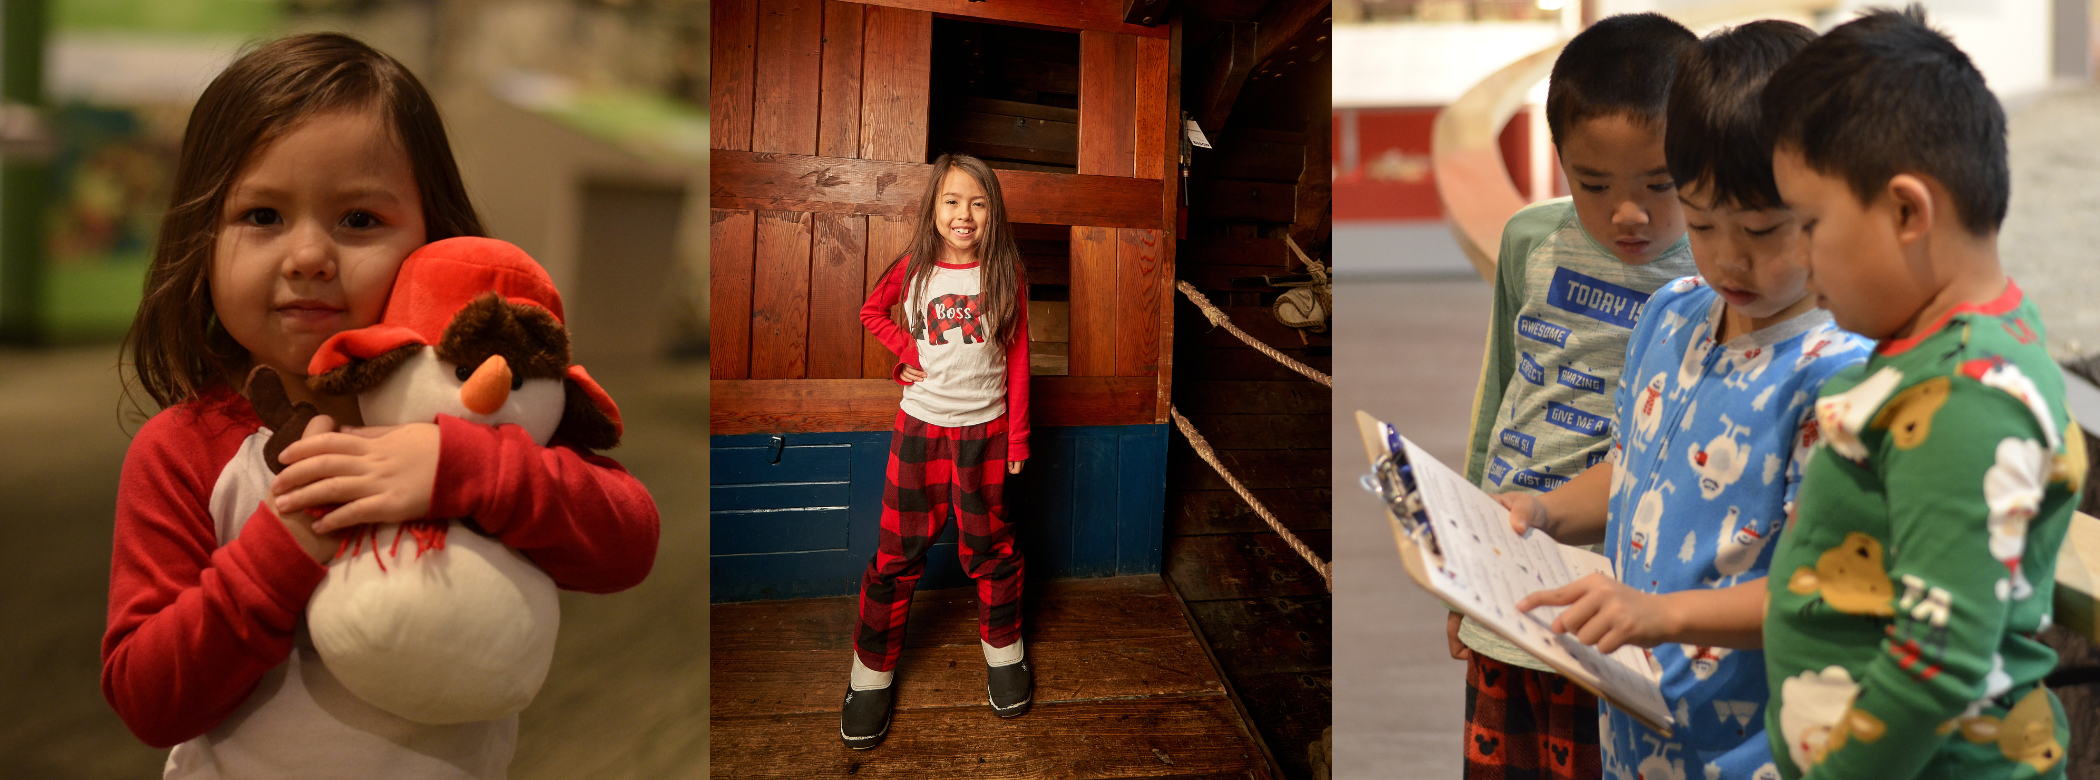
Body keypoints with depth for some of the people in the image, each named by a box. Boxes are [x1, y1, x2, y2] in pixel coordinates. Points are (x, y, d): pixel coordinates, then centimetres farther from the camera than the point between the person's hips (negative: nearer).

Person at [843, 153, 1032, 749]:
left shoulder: (1006, 275, -3)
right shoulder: (913, 269, -2)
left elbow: (1017, 358, 1)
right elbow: (872, 311, 17)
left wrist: (1018, 436, 0)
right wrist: (906, 351, -1)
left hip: (985, 429, 0)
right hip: (920, 425, 0)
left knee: (989, 547, 12)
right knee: (898, 552, 4)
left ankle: (1003, 648, 33)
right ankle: (872, 671, 16)